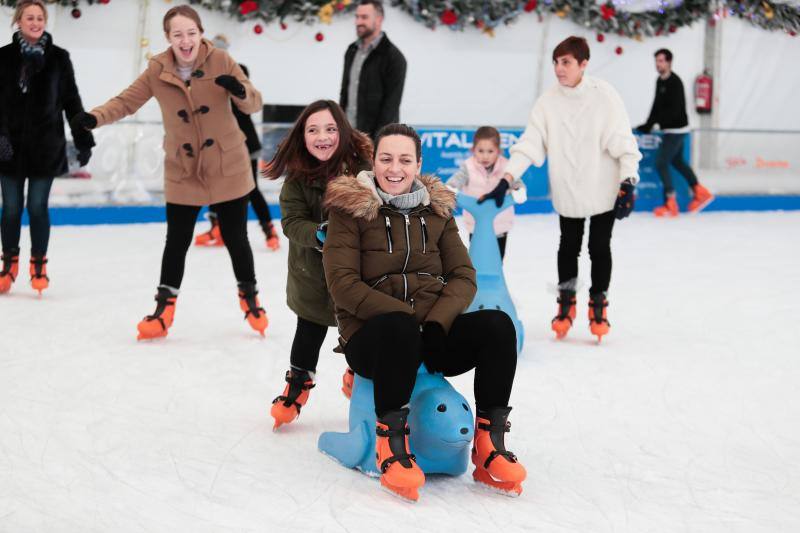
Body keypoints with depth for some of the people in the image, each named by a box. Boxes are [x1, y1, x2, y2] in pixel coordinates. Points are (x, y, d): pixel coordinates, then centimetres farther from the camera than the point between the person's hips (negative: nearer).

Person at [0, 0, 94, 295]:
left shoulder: (58, 58, 2)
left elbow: (72, 102, 4)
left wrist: (83, 140, 1)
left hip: (46, 146, -1)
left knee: (37, 206, 2)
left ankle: (39, 265, 16)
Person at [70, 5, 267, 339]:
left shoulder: (220, 61, -11)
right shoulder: (157, 71, -8)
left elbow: (254, 104, -9)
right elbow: (126, 101, -6)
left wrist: (239, 91, -32)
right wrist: (96, 117, -25)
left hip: (228, 168, -1)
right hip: (182, 173, 1)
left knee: (235, 237, 9)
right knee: (177, 241, 5)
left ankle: (249, 297, 31)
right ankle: (165, 306, 21)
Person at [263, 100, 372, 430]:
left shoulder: (361, 167, -17)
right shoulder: (297, 177, -11)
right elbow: (292, 221, -13)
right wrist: (318, 234, -31)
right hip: (313, 270, 1)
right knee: (310, 331, 15)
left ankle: (357, 378, 42)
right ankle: (298, 383, 36)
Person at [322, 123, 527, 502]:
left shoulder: (437, 210, 14)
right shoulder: (349, 209, 2)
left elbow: (464, 277, 7)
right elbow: (343, 284, -8)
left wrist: (436, 321, -13)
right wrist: (405, 315, -19)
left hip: (433, 334, 4)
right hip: (372, 336, -4)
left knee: (497, 325, -24)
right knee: (399, 326, -39)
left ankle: (489, 445, -18)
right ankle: (390, 444, -27)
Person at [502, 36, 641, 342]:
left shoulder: (605, 96, -13)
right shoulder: (548, 101, -6)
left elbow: (623, 142, -12)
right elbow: (530, 142, -9)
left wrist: (628, 181, -17)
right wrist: (509, 175, -20)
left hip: (604, 190, -2)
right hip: (567, 192, 2)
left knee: (599, 248, 8)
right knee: (568, 247, 12)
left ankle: (598, 305, 25)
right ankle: (566, 303, 29)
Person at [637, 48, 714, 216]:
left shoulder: (675, 82, -19)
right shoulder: (660, 81, 7)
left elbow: (674, 111, -25)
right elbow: (657, 105, 14)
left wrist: (651, 124, -27)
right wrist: (649, 125, 4)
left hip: (676, 130, -9)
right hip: (669, 129, 9)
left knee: (661, 163, -9)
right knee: (677, 161, 20)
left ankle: (670, 205, -2)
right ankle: (700, 193, 31)